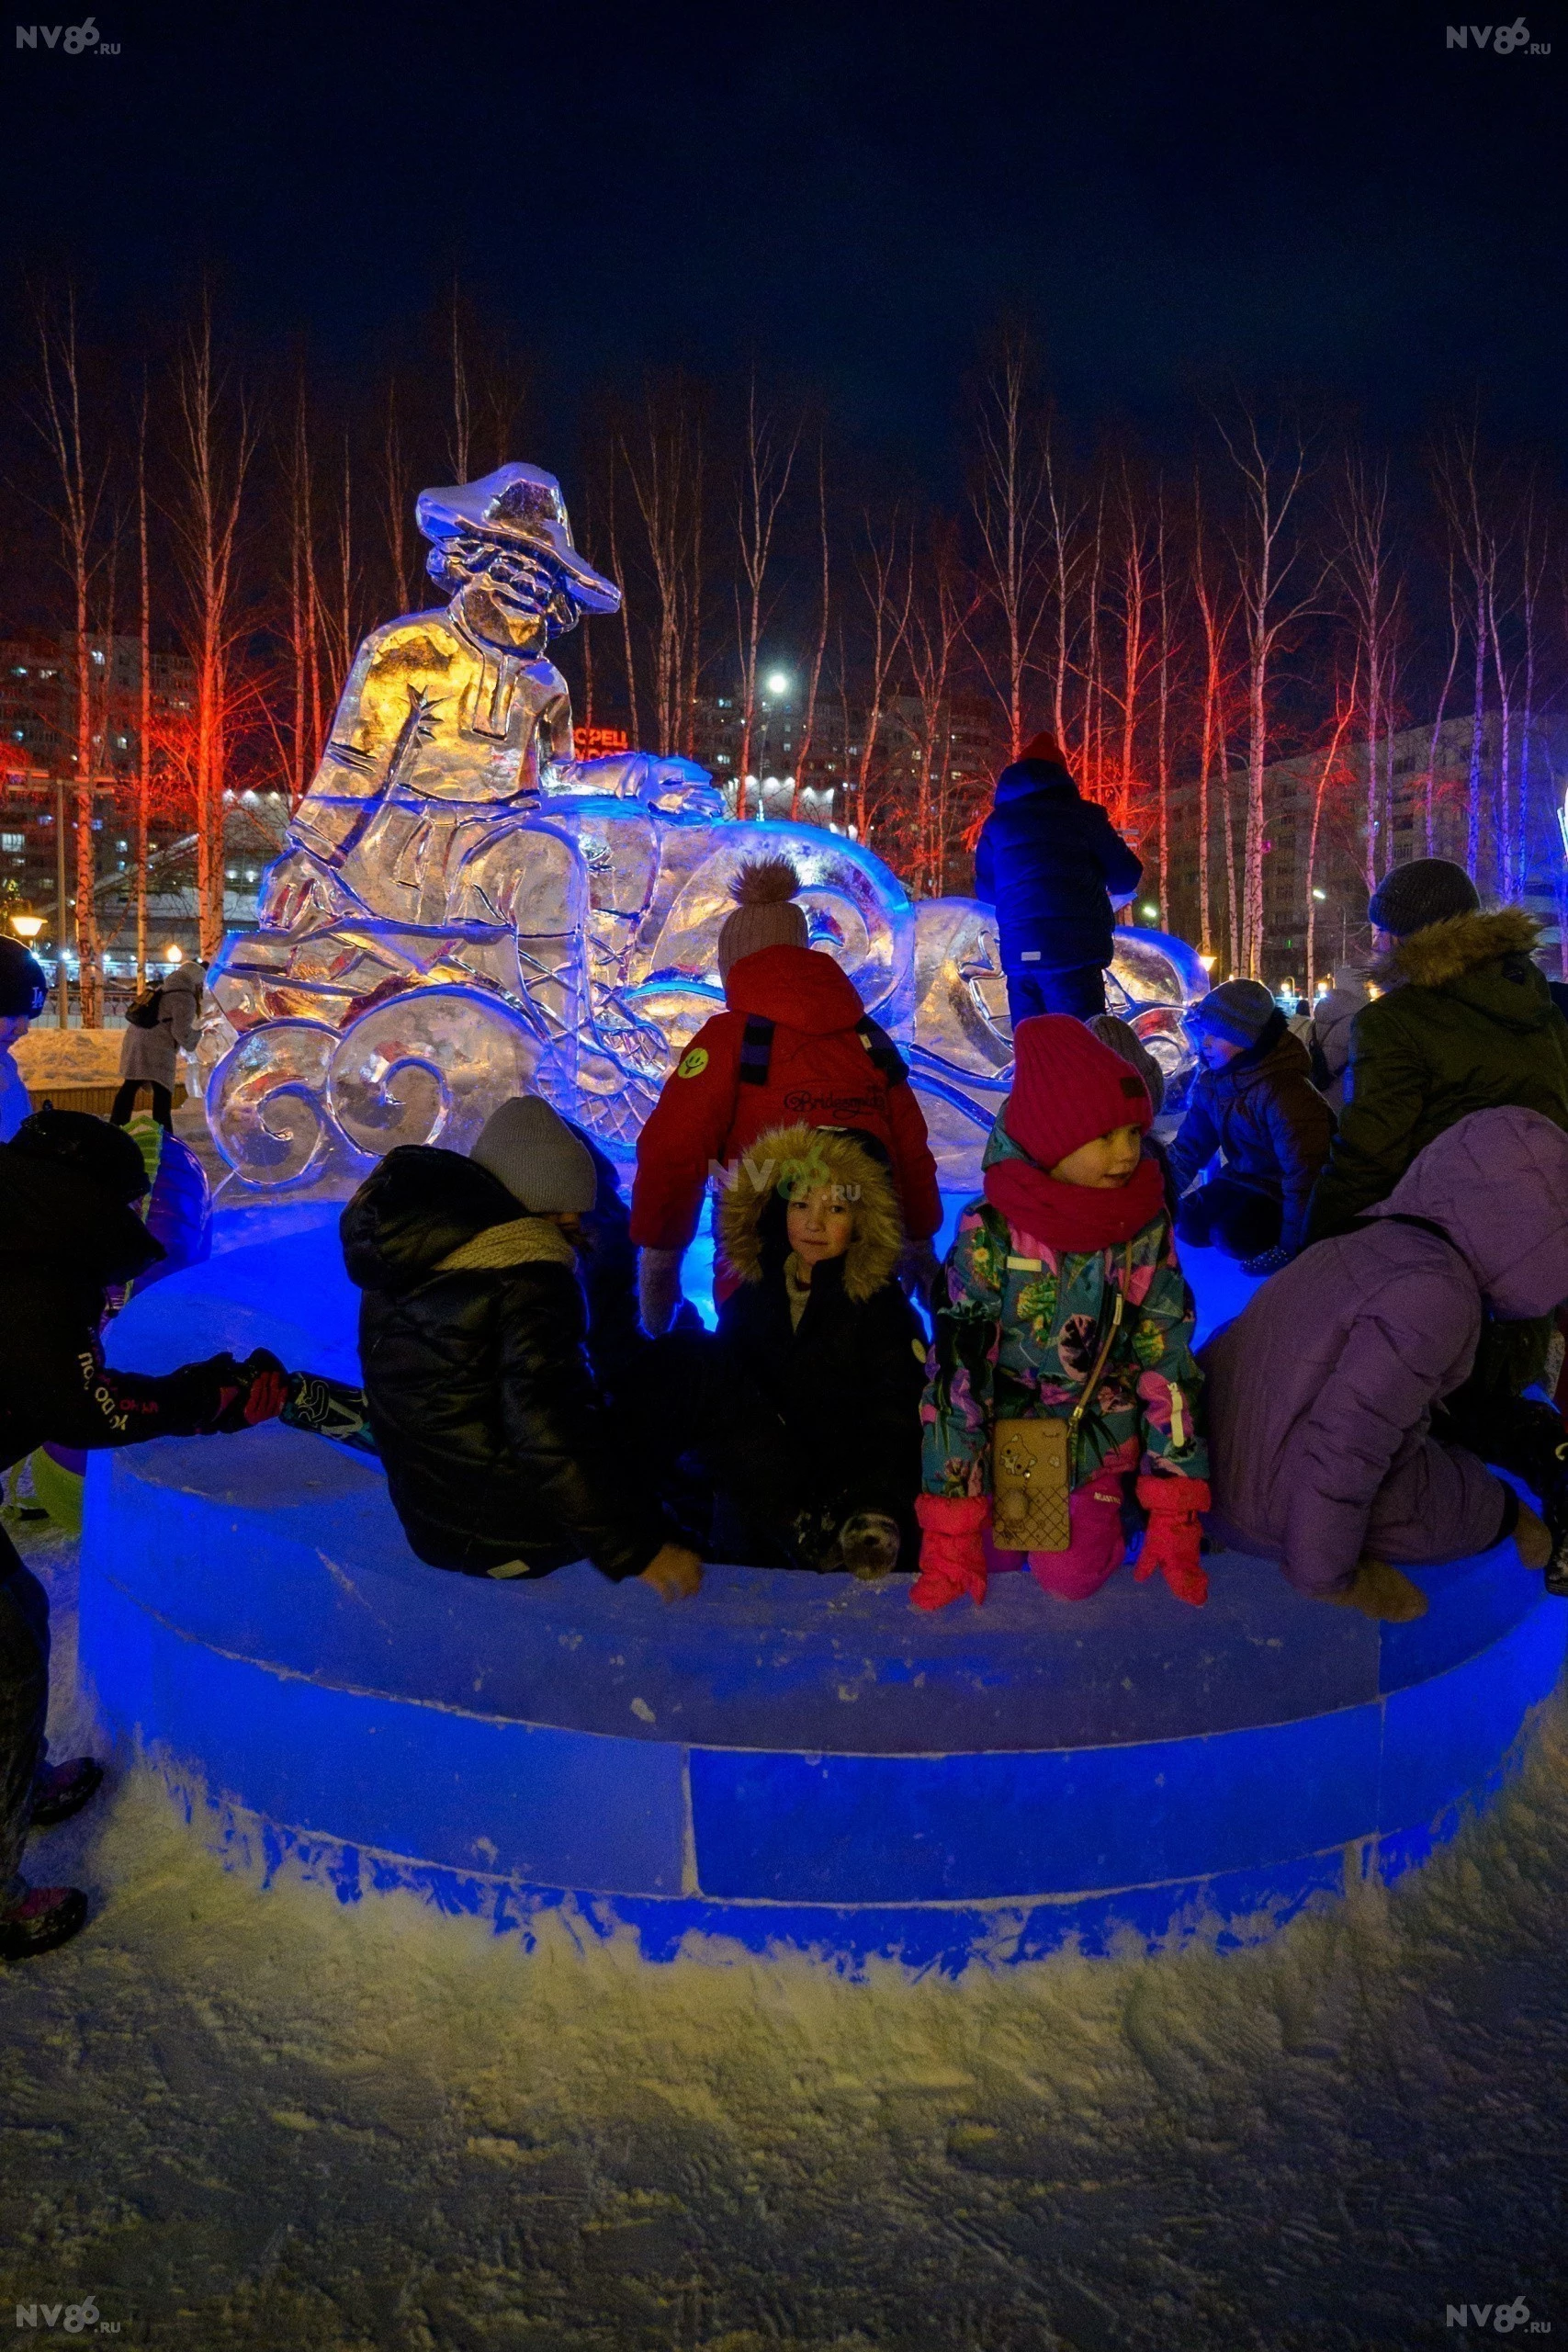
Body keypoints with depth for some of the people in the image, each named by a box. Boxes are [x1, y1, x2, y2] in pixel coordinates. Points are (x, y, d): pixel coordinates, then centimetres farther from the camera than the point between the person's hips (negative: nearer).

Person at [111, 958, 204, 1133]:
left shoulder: (161, 990, 22)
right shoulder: (185, 999, -6)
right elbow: (181, 1031, -12)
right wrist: (191, 1042, 5)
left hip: (134, 1040, 9)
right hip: (157, 1049, -9)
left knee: (130, 1086, 18)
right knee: (162, 1093, -3)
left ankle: (115, 1127, 26)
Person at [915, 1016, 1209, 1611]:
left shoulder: (1146, 1230, -11)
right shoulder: (990, 1234, -19)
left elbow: (1168, 1362, -5)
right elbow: (955, 1373, -16)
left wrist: (1174, 1514, -6)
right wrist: (951, 1529, -15)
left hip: (1099, 1443, 0)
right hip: (1003, 1434, 0)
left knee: (1072, 1578, -15)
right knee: (990, 1556, -13)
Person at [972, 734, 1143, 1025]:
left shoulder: (997, 822, 15)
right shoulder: (1083, 815, 3)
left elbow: (985, 889, 25)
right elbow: (1127, 875, 5)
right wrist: (1112, 894, 28)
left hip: (1017, 953, 4)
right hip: (1072, 950, -4)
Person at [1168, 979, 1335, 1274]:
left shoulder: (1284, 1092, -31)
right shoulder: (1210, 1082, -5)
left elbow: (1305, 1175, -29)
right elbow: (1187, 1148, 5)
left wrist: (1291, 1246, -25)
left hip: (1284, 1192, -7)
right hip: (1245, 1180, 8)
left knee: (1232, 1235, -26)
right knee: (1187, 1224, -9)